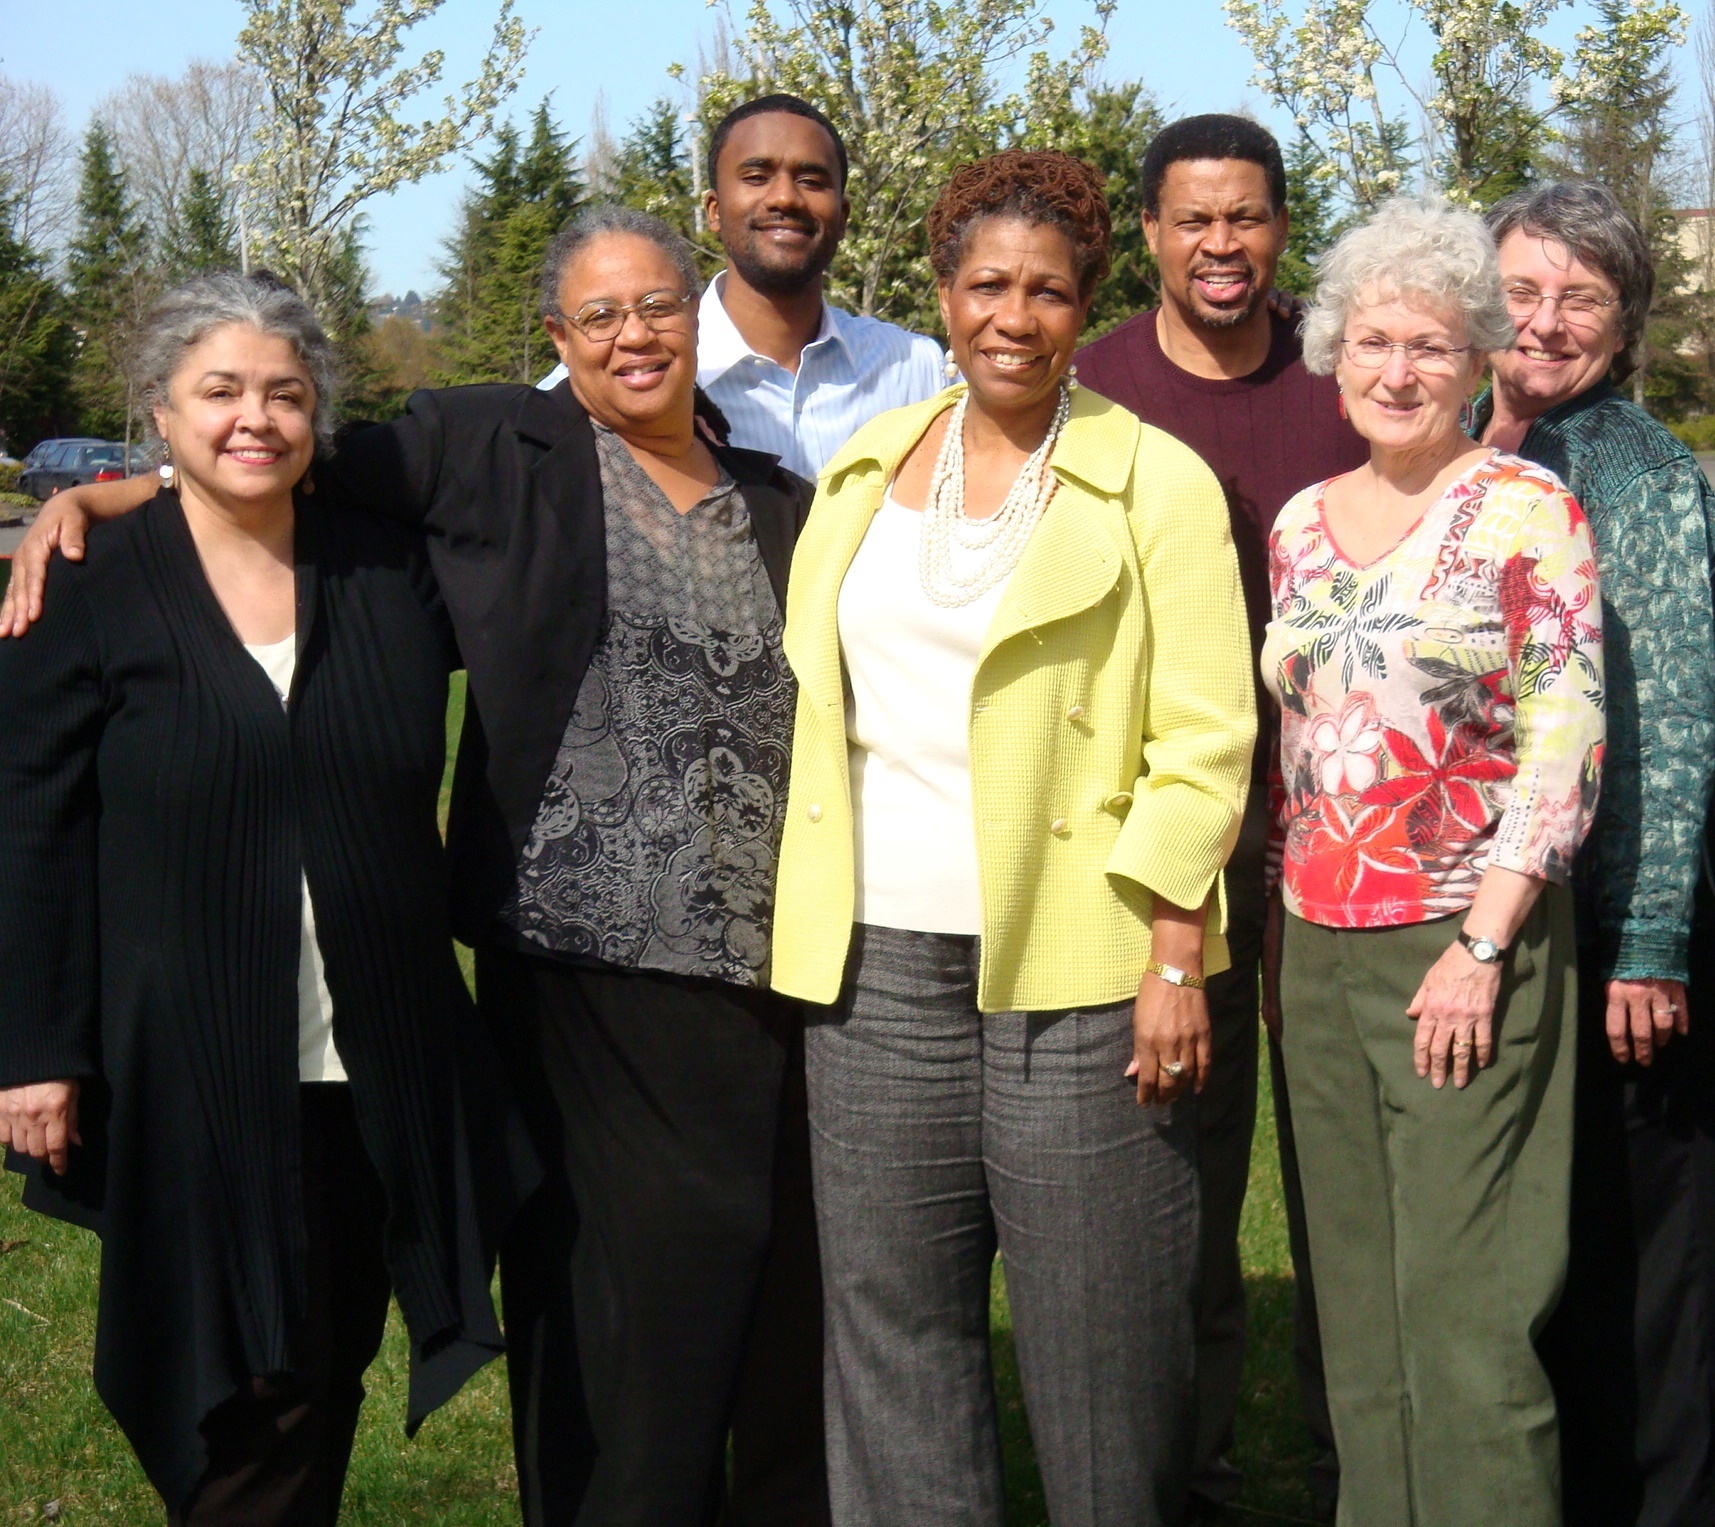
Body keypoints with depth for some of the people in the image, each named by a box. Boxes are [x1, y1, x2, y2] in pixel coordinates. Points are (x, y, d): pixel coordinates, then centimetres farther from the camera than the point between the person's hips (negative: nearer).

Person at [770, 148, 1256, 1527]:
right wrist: (808, 934, 12)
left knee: (1099, 1329, 1)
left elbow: (1204, 740, -4)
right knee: (892, 1319, 8)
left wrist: (1176, 957, -11)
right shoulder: (862, 471, 14)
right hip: (877, 961, 4)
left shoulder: (1158, 483, 0)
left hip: (1076, 963, -4)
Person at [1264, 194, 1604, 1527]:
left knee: (1465, 1315, -5)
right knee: (1358, 1310, 11)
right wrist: (1287, 918, 12)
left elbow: (1563, 747, -9)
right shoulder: (1302, 524, 12)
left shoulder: (1526, 508, -4)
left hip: (1470, 942, -5)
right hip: (1319, 949, 6)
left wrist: (1481, 945, -15)